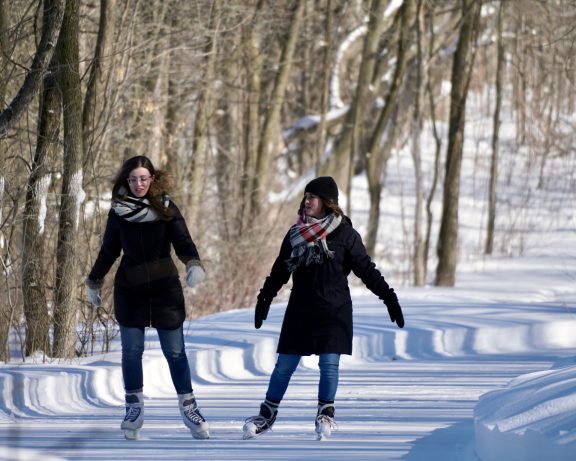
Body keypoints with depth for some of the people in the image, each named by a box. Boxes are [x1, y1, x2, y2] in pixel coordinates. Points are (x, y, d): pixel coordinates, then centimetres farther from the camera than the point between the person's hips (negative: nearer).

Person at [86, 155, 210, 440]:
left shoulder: (166, 209, -3)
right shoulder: (118, 211, 3)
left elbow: (183, 242, -9)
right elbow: (109, 251, 14)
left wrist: (194, 265, -28)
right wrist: (94, 282, 19)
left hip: (164, 287, -2)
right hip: (129, 288, 2)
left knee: (175, 351, -1)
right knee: (131, 350, 3)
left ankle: (188, 407, 6)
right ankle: (134, 408, 13)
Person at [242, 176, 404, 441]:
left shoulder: (344, 234, -4)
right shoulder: (295, 235, 7)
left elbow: (366, 268, -2)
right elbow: (280, 271, 16)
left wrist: (388, 297, -7)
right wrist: (264, 299, 18)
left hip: (334, 311, -3)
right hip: (300, 310, 3)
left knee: (329, 363, -6)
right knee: (285, 364, 4)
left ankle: (325, 414, 8)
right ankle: (267, 414, 13)